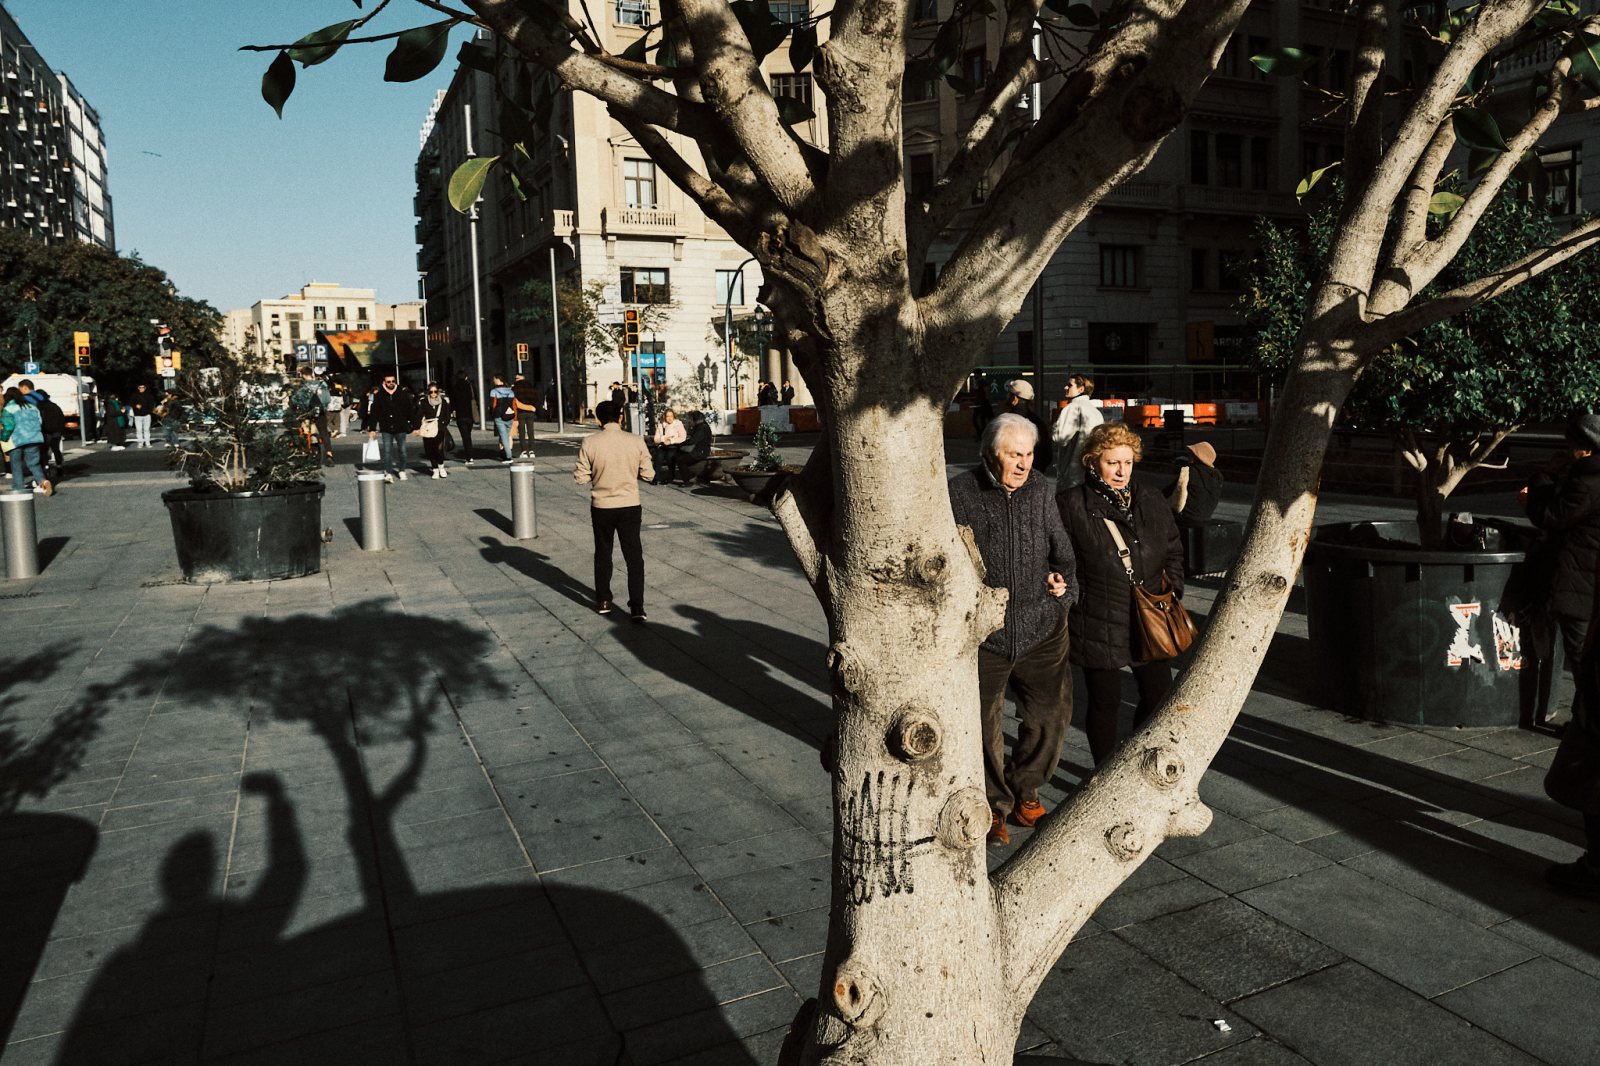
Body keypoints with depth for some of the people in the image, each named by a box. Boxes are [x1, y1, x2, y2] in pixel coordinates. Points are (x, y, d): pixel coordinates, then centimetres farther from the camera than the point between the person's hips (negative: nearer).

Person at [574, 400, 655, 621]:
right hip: (630, 506, 0)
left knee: (603, 555, 18)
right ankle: (637, 606, 0)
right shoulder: (636, 441, -8)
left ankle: (603, 601, 27)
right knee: (634, 556, 6)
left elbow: (581, 478, -7)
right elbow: (649, 475, -3)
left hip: (601, 507, 0)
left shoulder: (589, 443, -10)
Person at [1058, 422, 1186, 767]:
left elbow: (1173, 550, 17)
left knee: (1159, 693, 14)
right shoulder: (1070, 506, -10)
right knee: (1105, 703, 8)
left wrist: (1171, 589, 4)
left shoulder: (1153, 504, 6)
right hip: (1098, 626, -5)